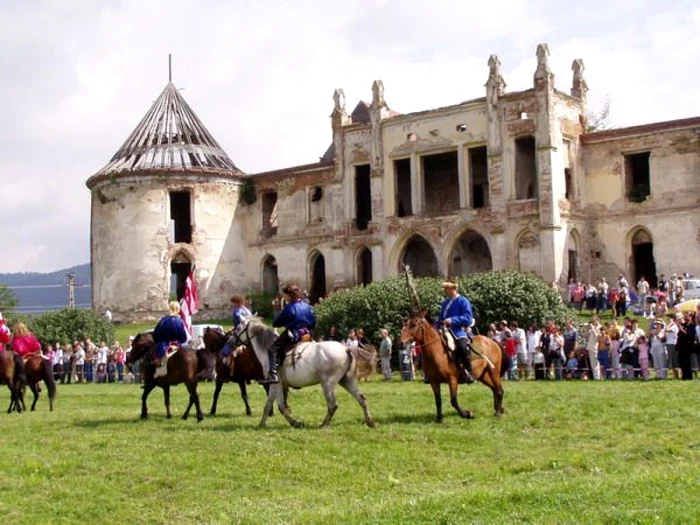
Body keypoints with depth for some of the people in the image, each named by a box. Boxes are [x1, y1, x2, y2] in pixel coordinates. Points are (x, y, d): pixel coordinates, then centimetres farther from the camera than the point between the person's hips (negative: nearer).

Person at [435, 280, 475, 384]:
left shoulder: (463, 301, -4)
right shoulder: (445, 302, 17)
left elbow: (467, 318, -14)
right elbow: (441, 317, 25)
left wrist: (452, 320, -22)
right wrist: (437, 327, 8)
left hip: (459, 330, -8)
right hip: (446, 331, 8)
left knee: (462, 347, -34)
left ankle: (469, 372, -24)